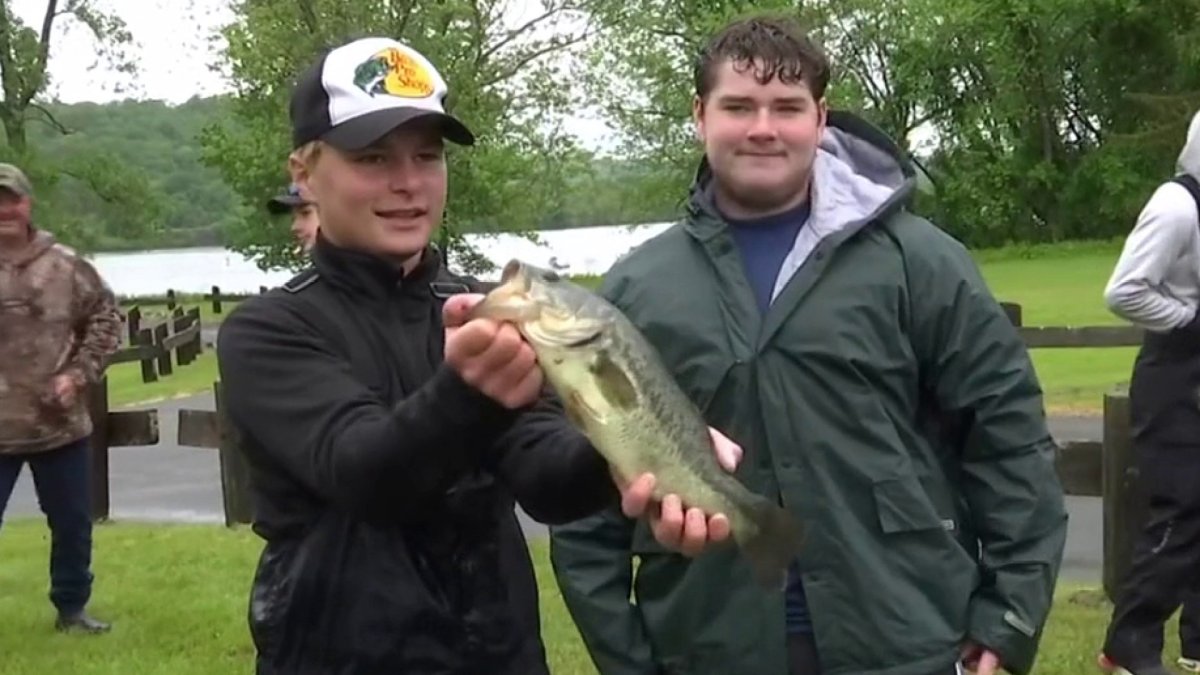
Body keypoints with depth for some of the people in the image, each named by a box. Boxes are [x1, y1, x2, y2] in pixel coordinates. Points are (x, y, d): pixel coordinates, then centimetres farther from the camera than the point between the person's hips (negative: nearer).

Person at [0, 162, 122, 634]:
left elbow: (105, 319, 6)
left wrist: (79, 374, -6)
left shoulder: (66, 266, -1)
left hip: (61, 423, 2)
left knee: (72, 522, 14)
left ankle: (71, 607, 33)